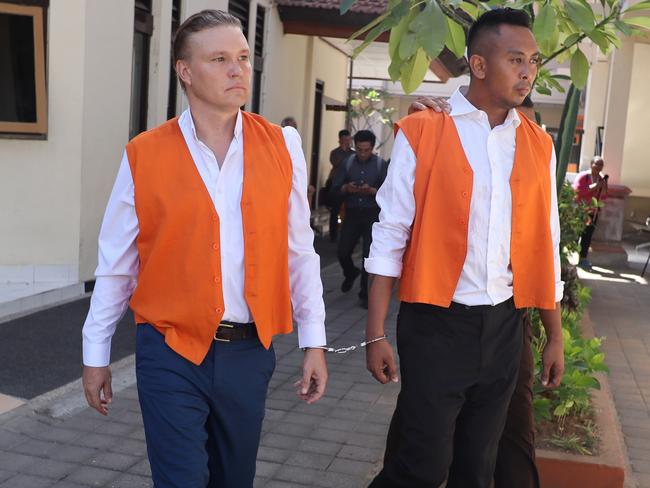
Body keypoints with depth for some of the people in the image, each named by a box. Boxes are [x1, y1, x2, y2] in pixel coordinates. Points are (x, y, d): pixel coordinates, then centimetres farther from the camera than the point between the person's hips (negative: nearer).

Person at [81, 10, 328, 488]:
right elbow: (115, 264, 1)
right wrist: (96, 354, 5)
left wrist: (313, 340, 2)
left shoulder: (282, 146, -1)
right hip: (170, 351, -2)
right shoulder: (144, 154, -6)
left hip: (250, 351, 3)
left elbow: (300, 250, 3)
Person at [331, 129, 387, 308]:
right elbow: (335, 189, 3)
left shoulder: (380, 164, -4)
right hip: (352, 213, 2)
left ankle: (365, 293, 11)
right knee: (343, 252, 1)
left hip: (373, 215, -2)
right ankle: (350, 273, 35)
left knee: (369, 254, -4)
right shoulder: (347, 163, 3)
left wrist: (372, 191, -24)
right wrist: (346, 188, -17)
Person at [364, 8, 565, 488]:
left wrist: (555, 337, 11)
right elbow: (390, 236, -7)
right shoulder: (422, 133, -7)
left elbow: (546, 245, 11)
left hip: (504, 327, 4)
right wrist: (377, 334, -9)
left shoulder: (539, 146, 7)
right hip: (436, 323, -4)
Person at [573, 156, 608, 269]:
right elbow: (576, 189, -20)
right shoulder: (583, 176, -7)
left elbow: (603, 197, 11)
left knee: (588, 236, 8)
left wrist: (604, 186, -7)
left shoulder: (602, 179, 12)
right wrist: (594, 186, -19)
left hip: (593, 211, 6)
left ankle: (583, 259, 14)